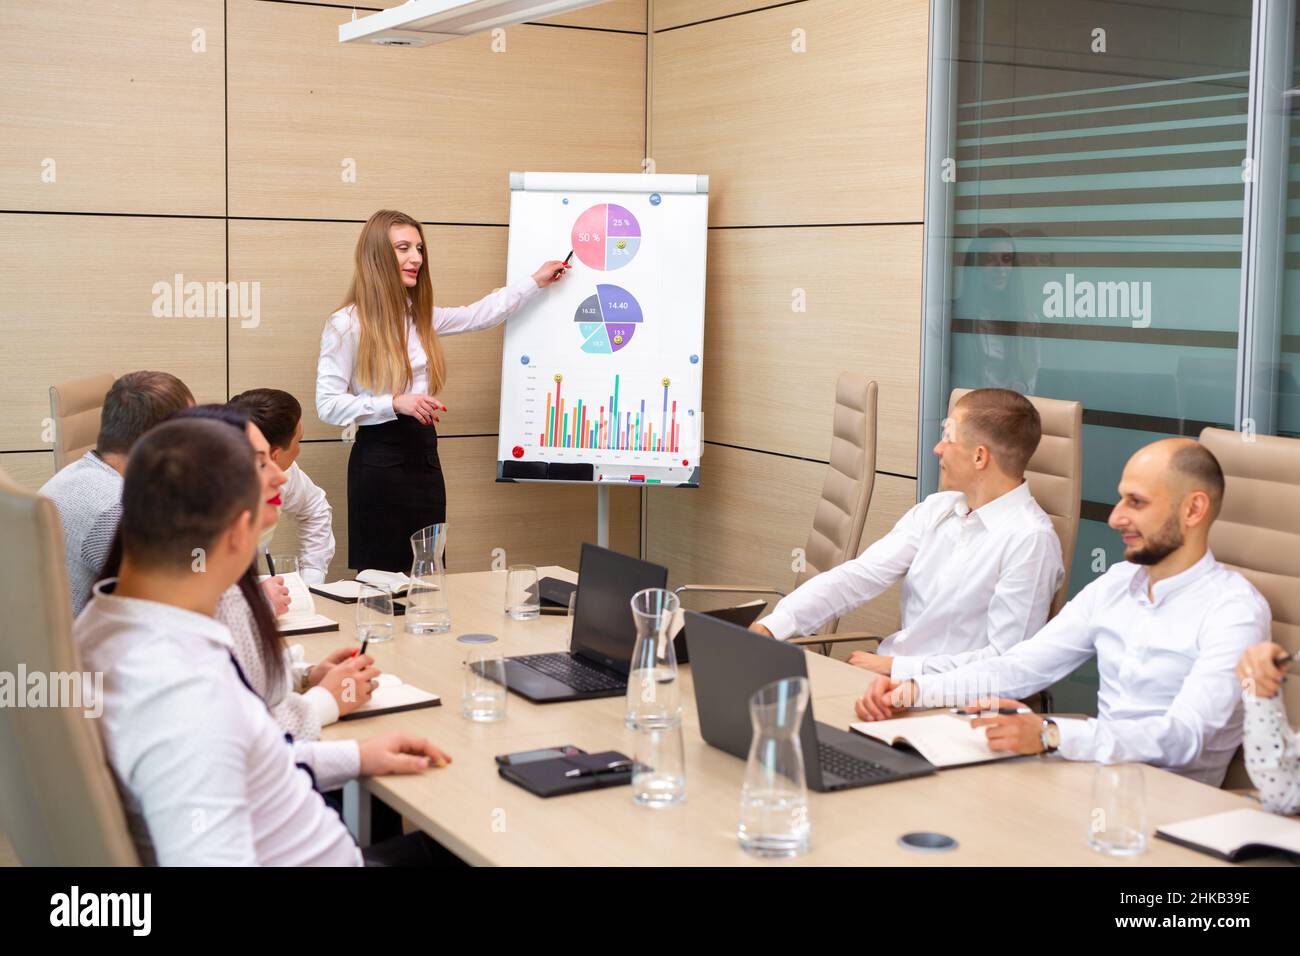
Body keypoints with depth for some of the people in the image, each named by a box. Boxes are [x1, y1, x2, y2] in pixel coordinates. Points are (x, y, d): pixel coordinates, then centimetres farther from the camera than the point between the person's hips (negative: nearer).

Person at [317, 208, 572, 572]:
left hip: (424, 454, 7)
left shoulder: (420, 315, 10)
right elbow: (327, 405, -13)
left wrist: (535, 281, 27)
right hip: (379, 461, -7)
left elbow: (479, 315, 24)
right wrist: (394, 404, -23)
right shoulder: (347, 325, -11)